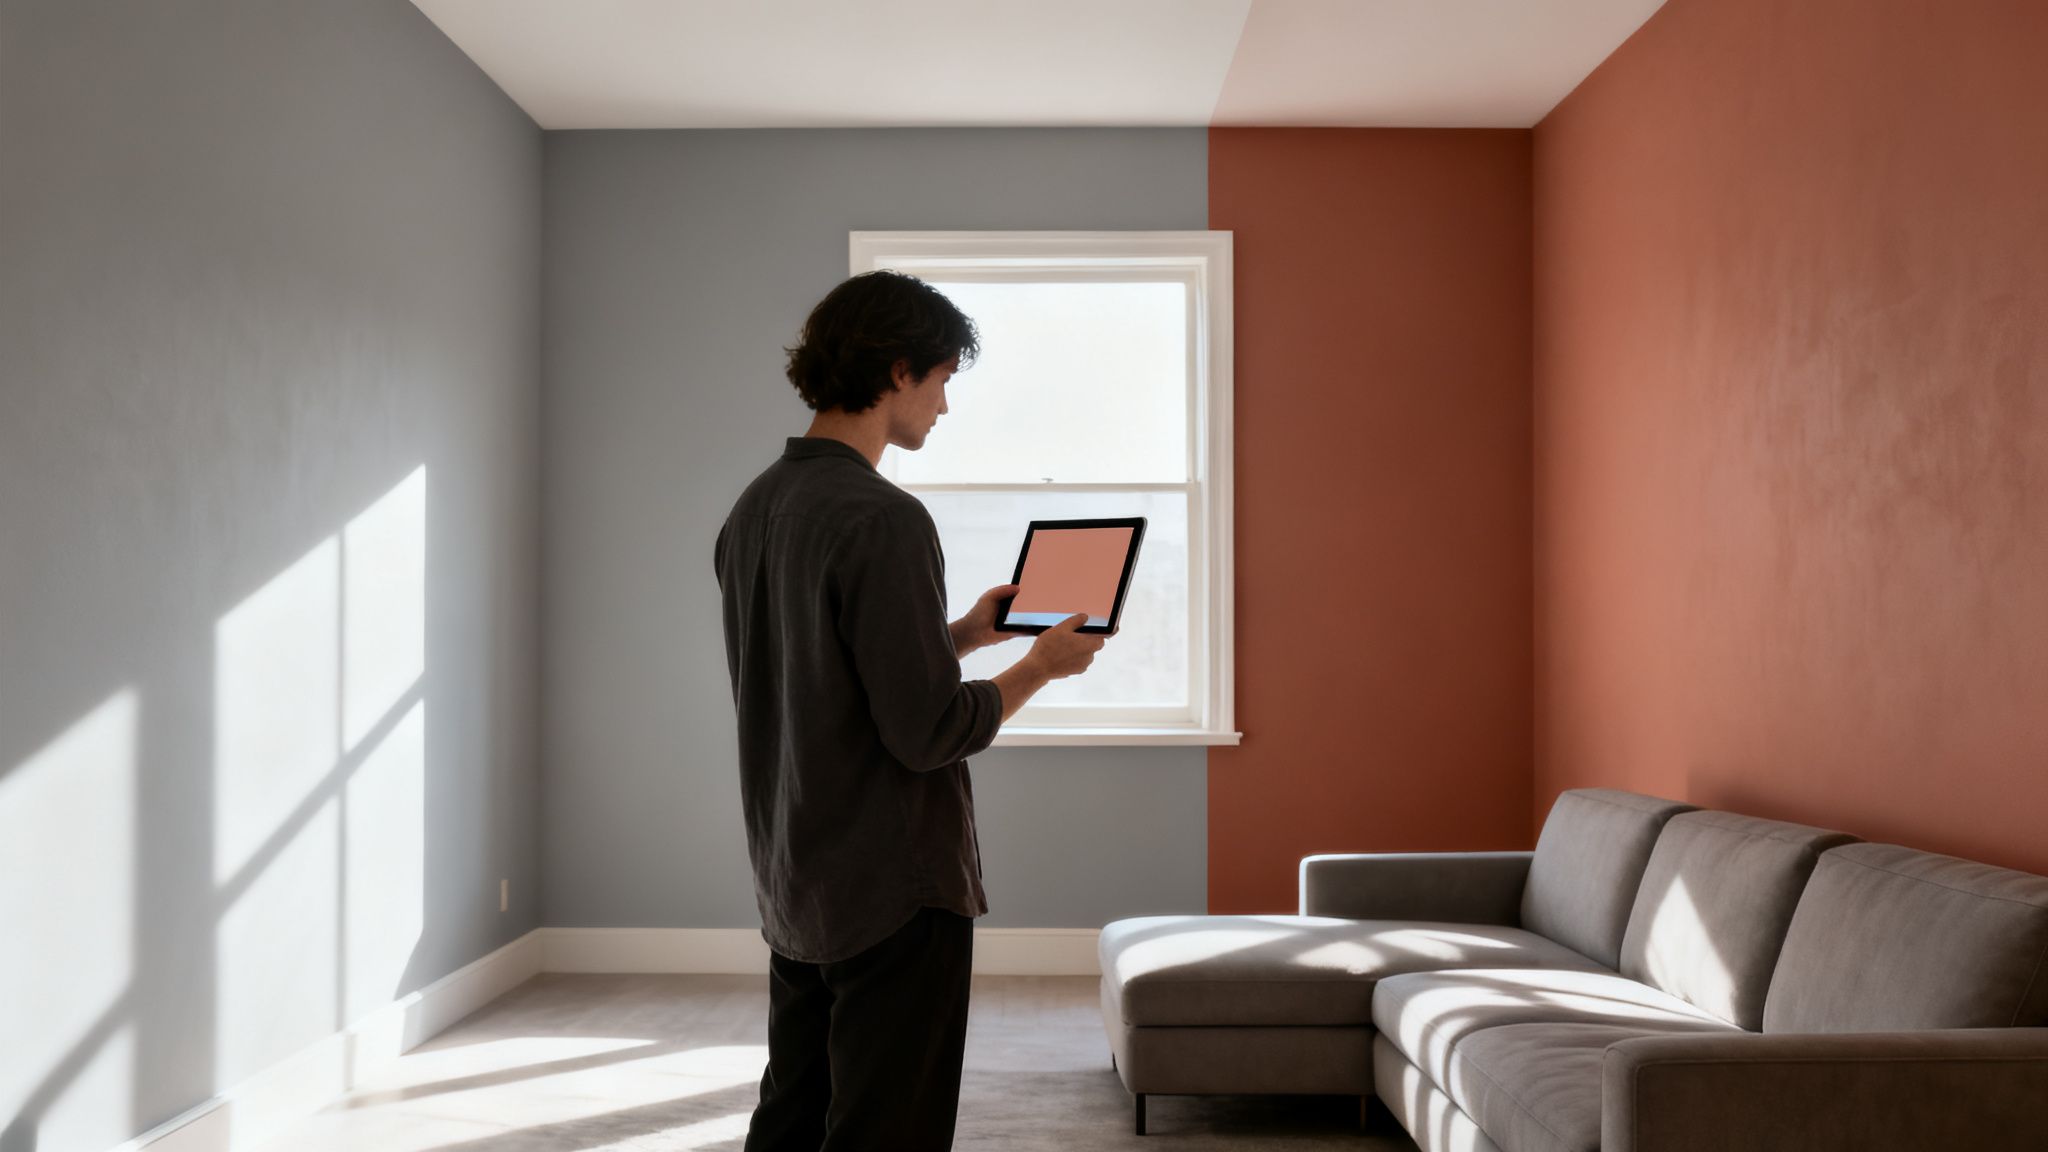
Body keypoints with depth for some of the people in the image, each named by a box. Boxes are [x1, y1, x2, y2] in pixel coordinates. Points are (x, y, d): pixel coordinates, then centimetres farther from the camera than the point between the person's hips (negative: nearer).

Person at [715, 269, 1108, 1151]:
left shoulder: (752, 510, 7)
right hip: (894, 891, -8)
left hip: (793, 890, 9)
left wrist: (962, 634, 18)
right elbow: (929, 732, -21)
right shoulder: (882, 519, -20)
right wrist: (1042, 664, -6)